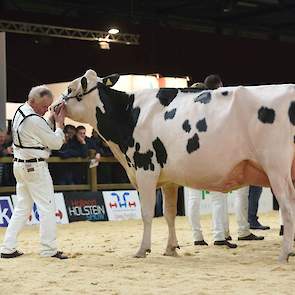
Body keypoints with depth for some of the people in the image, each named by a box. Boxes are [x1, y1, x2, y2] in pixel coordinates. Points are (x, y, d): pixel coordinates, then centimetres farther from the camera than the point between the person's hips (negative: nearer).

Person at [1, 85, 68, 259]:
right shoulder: (34, 120, -22)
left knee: (22, 208, 13)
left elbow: (43, 130, 16)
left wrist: (52, 118, 2)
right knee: (47, 208, -2)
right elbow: (56, 143, -14)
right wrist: (60, 123, -2)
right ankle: (49, 249, 1)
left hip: (20, 165, 10)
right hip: (36, 167, -10)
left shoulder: (20, 112, 8)